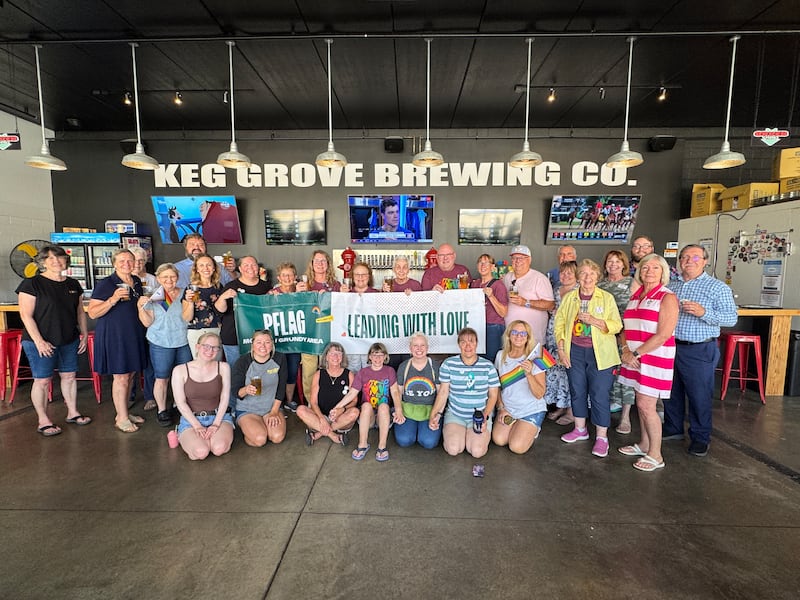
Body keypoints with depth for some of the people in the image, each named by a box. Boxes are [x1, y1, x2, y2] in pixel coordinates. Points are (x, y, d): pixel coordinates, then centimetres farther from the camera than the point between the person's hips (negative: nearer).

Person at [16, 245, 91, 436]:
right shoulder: (32, 284, -8)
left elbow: (80, 312, 15)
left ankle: (73, 413, 26)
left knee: (69, 376, 12)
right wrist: (39, 341, -17)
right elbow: (26, 315, -12)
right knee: (42, 380, 3)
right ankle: (43, 421, 15)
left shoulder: (73, 284, 9)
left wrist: (84, 334, 9)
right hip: (41, 342, -5)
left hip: (70, 341, 5)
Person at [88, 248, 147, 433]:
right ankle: (122, 418, 9)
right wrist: (113, 300, -25)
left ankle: (124, 412, 25)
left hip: (134, 334, 7)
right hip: (114, 335, -7)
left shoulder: (137, 281, 10)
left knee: (130, 374, 12)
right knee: (121, 377, -3)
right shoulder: (105, 284, -10)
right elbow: (92, 313, -14)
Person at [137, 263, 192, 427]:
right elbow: (147, 322, -2)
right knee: (162, 379, 5)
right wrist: (140, 307, -16)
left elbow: (186, 317, -7)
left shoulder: (183, 293, 1)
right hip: (161, 344, -2)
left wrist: (190, 302, -21)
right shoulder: (152, 296, -3)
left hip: (183, 342, 2)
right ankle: (162, 411, 20)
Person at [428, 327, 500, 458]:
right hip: (455, 414, 0)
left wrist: (485, 416, -11)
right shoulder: (448, 364, -5)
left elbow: (493, 395, 3)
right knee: (453, 449, -21)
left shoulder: (488, 366, -4)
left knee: (477, 451, -19)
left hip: (481, 415, 0)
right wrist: (434, 415, -13)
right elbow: (443, 392, -2)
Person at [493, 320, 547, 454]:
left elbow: (539, 394, -18)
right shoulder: (501, 356, -2)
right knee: (499, 440, -15)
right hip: (508, 408, 3)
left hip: (532, 410, -3)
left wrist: (529, 374, -33)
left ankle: (533, 430, 16)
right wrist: (501, 408, 1)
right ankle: (515, 426, 16)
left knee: (517, 447, -15)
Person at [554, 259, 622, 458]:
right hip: (575, 351, 3)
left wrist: (594, 320, -21)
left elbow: (616, 325, -6)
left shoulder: (607, 298, -1)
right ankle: (580, 429, 30)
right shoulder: (569, 297, 5)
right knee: (577, 391, 12)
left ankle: (602, 437, 14)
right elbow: (560, 322, 6)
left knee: (599, 394, -1)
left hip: (599, 353, -3)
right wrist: (561, 348, -1)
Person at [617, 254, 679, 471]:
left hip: (654, 358, -6)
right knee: (641, 403, 14)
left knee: (646, 405, -4)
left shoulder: (667, 297, -8)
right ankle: (644, 445, 29)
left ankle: (655, 456, 11)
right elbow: (625, 327, 11)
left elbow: (663, 335, -16)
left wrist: (636, 353, -15)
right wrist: (626, 351, -5)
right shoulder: (635, 296, 12)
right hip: (635, 358, 6)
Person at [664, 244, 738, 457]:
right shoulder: (671, 286, 11)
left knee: (699, 395, 5)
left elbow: (732, 318, -10)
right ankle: (673, 429, 31)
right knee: (671, 392, 15)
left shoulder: (718, 287, -3)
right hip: (669, 347, 5)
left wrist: (703, 313, -23)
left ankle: (700, 438, 22)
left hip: (699, 351, -5)